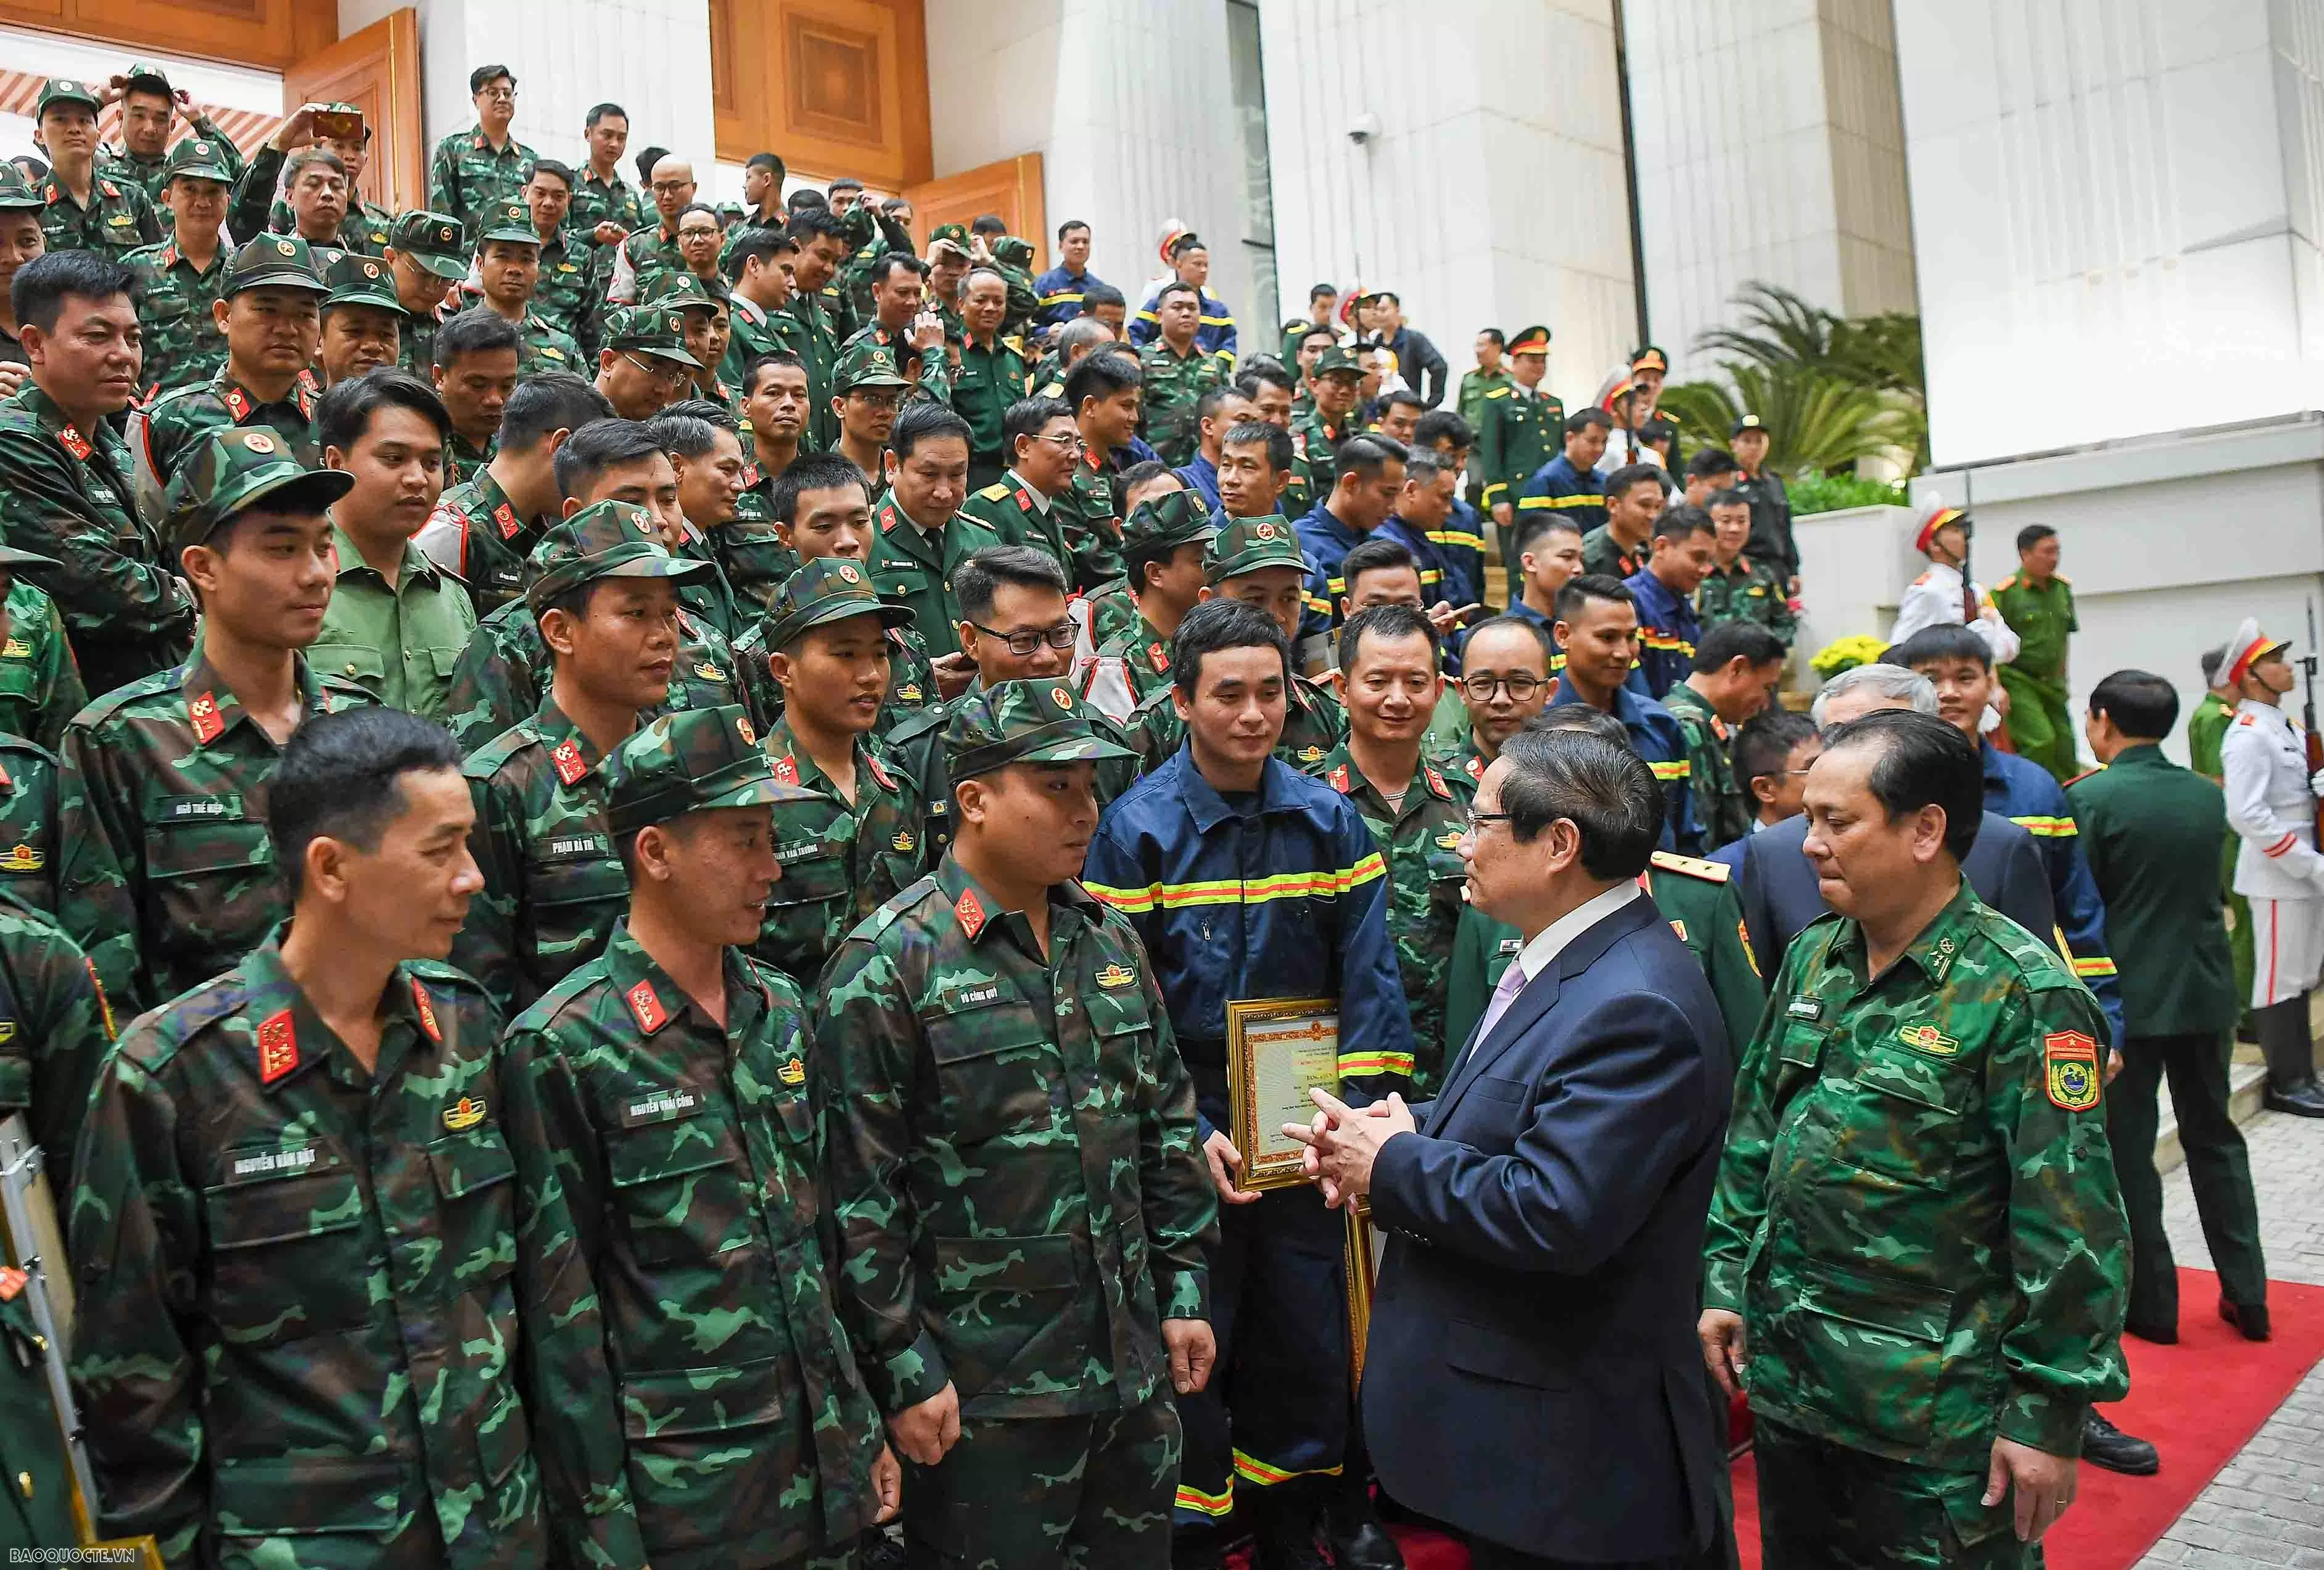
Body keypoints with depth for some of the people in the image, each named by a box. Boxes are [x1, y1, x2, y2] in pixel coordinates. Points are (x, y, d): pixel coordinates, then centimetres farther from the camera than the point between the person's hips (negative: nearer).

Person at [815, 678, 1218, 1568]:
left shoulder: (1111, 940, 7)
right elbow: (857, 1193, -14)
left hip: (1136, 1366, 6)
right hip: (983, 1391, -6)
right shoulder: (889, 964, -13)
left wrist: (1185, 1287, 10)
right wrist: (903, 1371, -13)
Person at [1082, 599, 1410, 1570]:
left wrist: (1364, 1102, -12)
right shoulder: (1135, 830, -10)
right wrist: (1185, 1134, -17)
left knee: (1306, 1344, 15)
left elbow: (1368, 976, -2)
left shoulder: (1327, 819, -1)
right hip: (1188, 1135, -3)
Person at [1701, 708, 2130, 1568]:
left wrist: (2051, 1414, -15)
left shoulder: (2023, 995, -16)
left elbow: (2069, 1229, -16)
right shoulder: (1812, 960, 5)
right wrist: (1725, 1281, 10)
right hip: (1787, 1378, 7)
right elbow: (1754, 1134, 13)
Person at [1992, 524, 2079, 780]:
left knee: (2065, 748, 4)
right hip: (2017, 682, -6)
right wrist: (1996, 686, -18)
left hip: (2051, 682, 6)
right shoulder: (2005, 593, -12)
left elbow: (2063, 635, 20)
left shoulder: (2063, 588, 9)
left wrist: (2060, 679, 19)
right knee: (2041, 742, -18)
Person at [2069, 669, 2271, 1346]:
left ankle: (2151, 1305, 13)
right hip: (2205, 991, 5)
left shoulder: (2090, 799, -14)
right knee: (2214, 1138, 17)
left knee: (2128, 1150, 6)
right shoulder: (2208, 796, 3)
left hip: (2125, 998, -5)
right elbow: (2203, 884, 14)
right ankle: (2247, 1296, 22)